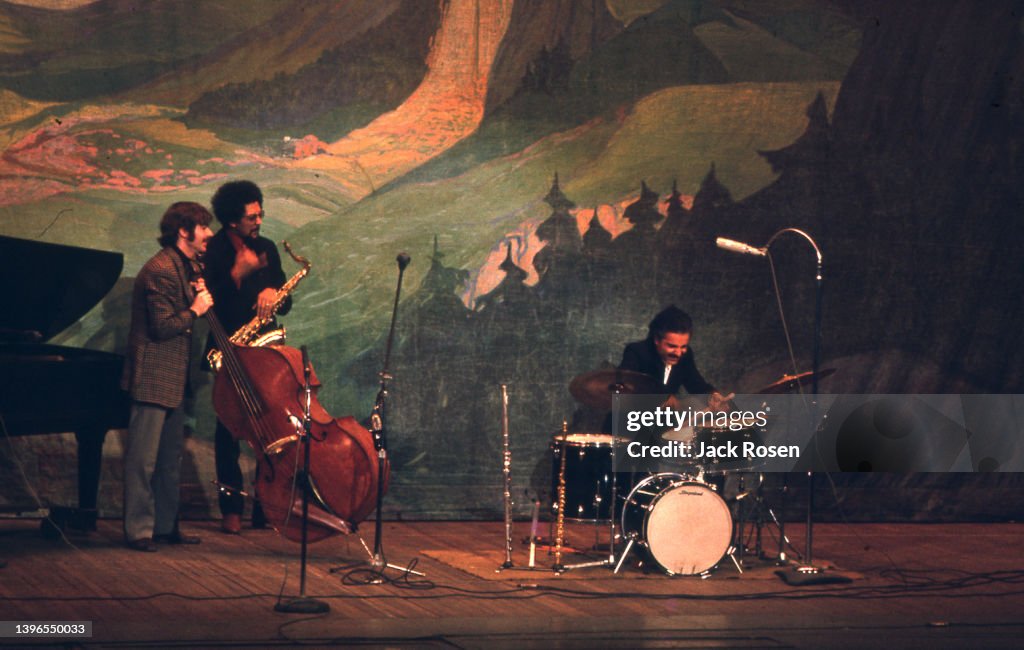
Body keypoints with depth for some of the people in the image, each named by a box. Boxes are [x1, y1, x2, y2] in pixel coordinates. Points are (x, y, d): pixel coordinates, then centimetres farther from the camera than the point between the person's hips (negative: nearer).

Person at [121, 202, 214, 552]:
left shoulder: (184, 267, 15)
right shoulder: (161, 270, -18)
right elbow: (163, 326, -24)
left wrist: (197, 295, 3)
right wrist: (195, 310, -11)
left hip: (173, 378, 11)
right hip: (153, 378, -11)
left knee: (171, 457, 15)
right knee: (144, 459, -4)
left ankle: (166, 525, 23)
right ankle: (138, 530, 1)